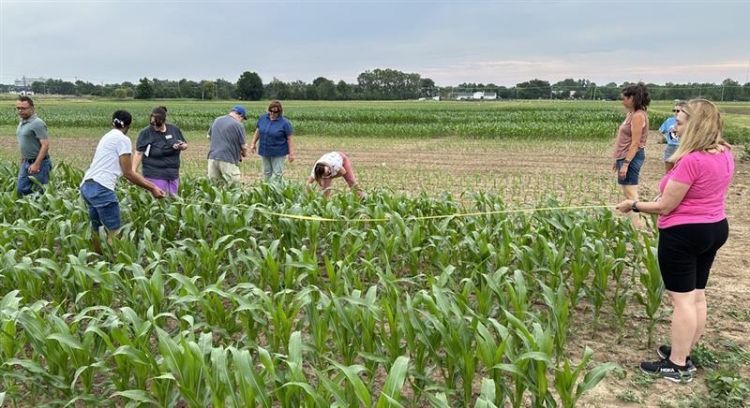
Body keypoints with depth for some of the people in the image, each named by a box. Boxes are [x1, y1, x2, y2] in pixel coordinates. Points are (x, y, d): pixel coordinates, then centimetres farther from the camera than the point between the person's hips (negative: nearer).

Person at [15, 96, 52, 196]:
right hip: (25, 163, 9)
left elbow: (45, 145, -22)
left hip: (38, 163, -9)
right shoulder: (22, 123, 11)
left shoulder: (37, 123, -16)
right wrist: (23, 161, 20)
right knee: (21, 191, 12)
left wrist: (36, 164, -25)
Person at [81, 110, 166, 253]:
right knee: (114, 232, -3)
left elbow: (125, 171, 25)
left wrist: (151, 184, 29)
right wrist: (151, 189, 1)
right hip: (101, 188, -9)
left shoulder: (108, 137, 22)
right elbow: (128, 173, -5)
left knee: (96, 230, 19)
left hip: (87, 186, 9)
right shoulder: (123, 140, -5)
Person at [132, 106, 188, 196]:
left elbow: (185, 145, 16)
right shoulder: (146, 133, -6)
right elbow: (138, 153, -7)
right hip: (155, 176, -4)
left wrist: (181, 146, -8)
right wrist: (133, 172, -13)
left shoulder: (174, 130, 4)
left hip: (173, 174, 4)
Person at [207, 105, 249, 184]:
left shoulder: (216, 120, 11)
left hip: (212, 158, 6)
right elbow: (243, 146, -3)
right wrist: (244, 154, 17)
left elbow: (209, 136, 24)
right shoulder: (238, 125, -8)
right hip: (228, 161, -6)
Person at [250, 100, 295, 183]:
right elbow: (257, 131, 12)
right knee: (267, 172, 11)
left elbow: (289, 139, -11)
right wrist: (253, 143, 11)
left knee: (277, 172, -3)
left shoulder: (285, 122, -13)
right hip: (264, 151, 5)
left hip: (278, 152, -5)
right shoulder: (262, 118, 0)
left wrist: (291, 153, -12)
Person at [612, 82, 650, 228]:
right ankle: (632, 221, 18)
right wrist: (617, 160, 19)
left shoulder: (638, 115, -15)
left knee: (631, 194, -11)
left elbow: (635, 143, -19)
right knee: (628, 193, 13)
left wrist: (626, 163, -22)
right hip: (625, 156, 10)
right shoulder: (631, 114, 13)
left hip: (631, 158, -10)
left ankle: (637, 226, -11)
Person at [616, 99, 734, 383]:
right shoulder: (724, 154, 3)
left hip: (683, 234, -9)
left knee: (682, 299, -1)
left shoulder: (691, 161, -25)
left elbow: (665, 206, -19)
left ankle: (678, 366, 8)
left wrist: (633, 205, -5)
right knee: (697, 296, 16)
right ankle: (684, 354, 29)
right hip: (715, 228, 9)